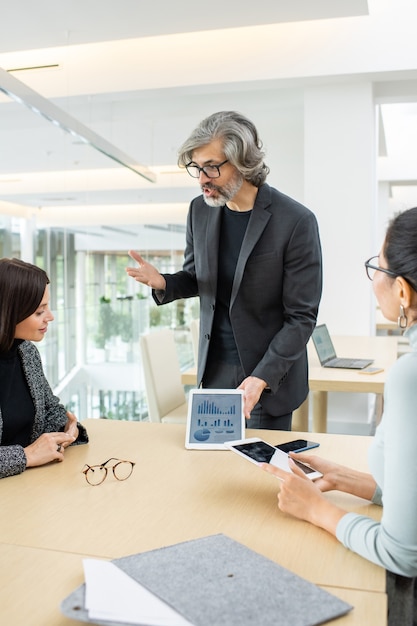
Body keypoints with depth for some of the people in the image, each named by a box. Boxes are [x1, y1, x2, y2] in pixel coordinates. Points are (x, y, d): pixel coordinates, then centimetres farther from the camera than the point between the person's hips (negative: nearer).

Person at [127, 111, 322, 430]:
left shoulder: (296, 221, -17)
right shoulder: (200, 210, -1)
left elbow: (302, 316, -15)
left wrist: (261, 377, -21)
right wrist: (163, 283, -10)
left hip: (271, 375, -4)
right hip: (214, 370, 4)